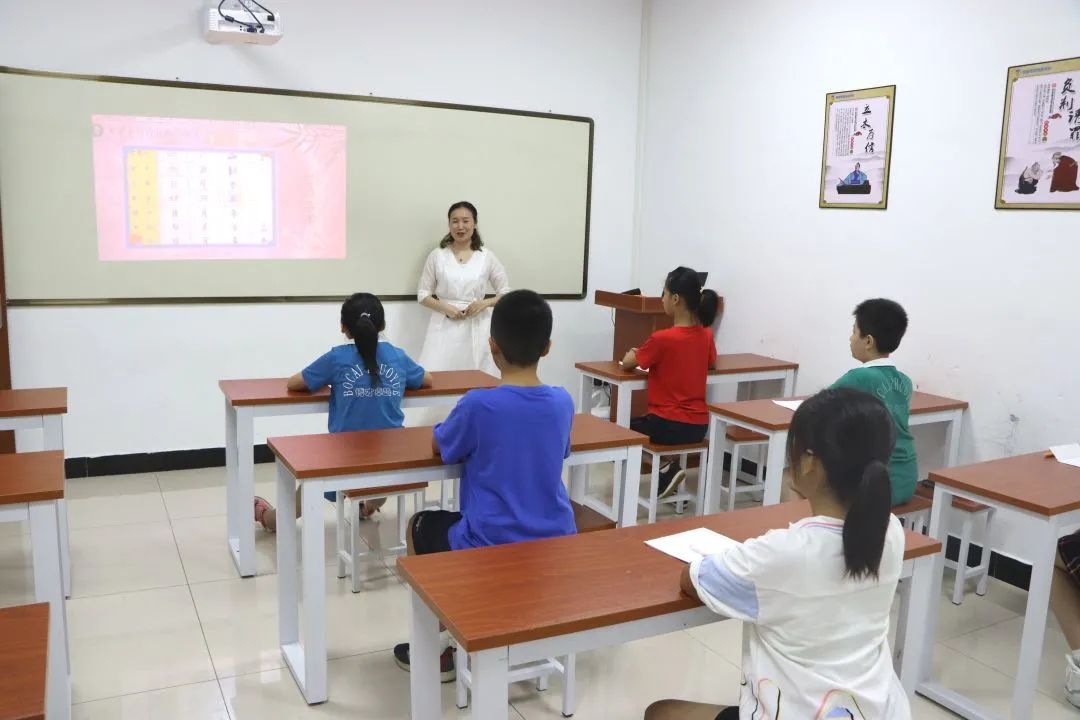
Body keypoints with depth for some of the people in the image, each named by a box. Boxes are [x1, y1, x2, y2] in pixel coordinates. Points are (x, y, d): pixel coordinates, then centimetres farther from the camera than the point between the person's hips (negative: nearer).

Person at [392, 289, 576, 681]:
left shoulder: (478, 405, -18)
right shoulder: (563, 402, -4)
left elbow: (439, 445, 1)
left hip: (491, 548, -5)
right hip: (555, 544, 5)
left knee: (419, 527, 25)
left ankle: (440, 649, 30)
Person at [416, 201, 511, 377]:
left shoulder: (487, 257, 4)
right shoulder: (437, 255, 4)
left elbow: (506, 294, 9)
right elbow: (423, 294, 6)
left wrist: (485, 303, -10)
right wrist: (445, 307, -11)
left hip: (476, 329, 0)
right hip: (444, 327, 0)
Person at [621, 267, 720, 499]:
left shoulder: (662, 338, -19)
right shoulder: (706, 335, -1)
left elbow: (628, 363, -5)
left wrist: (633, 354, 18)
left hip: (669, 425, -7)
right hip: (698, 426, 7)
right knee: (639, 422, 32)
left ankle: (666, 469, 5)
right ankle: (667, 469, 20)